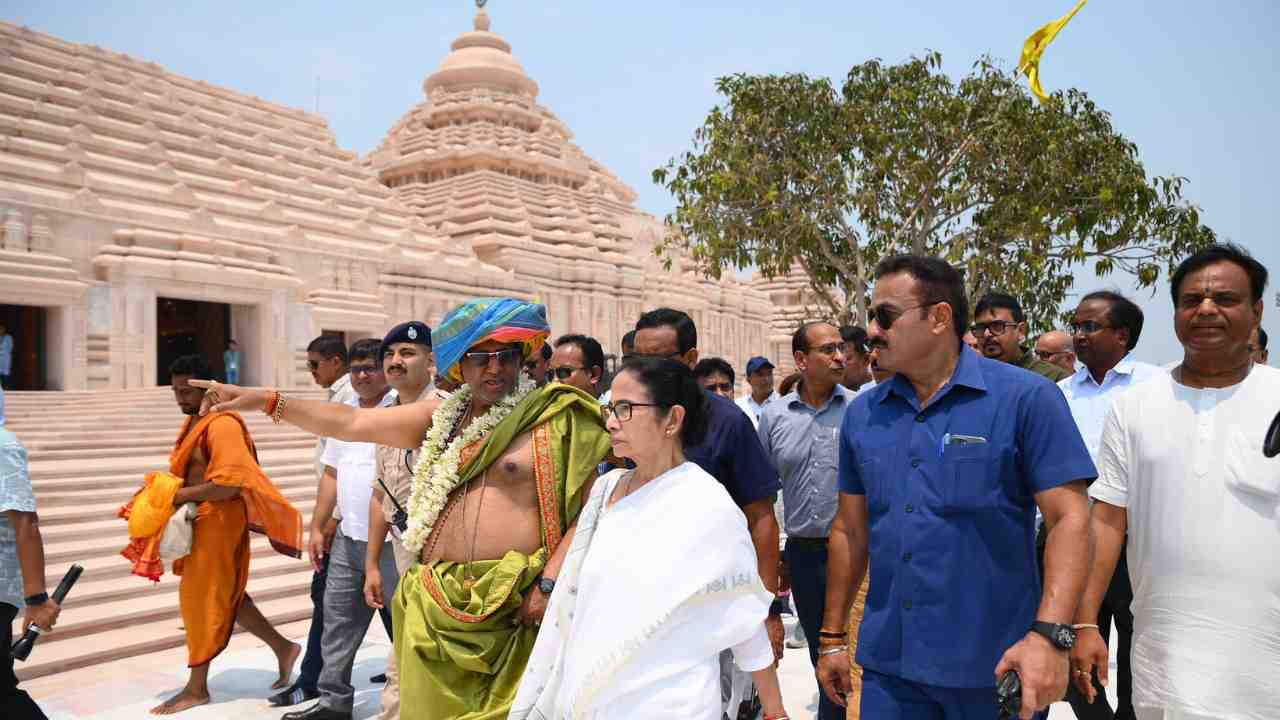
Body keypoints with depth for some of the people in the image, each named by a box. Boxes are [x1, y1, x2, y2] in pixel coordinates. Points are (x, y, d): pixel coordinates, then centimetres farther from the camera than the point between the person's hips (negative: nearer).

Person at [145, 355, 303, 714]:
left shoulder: (222, 425, -19)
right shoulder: (193, 421, 12)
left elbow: (227, 484, -25)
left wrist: (181, 495, -20)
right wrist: (167, 489, 6)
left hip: (218, 521, -10)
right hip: (201, 519, 10)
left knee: (202, 597, 0)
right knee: (224, 595, 15)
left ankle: (197, 687, 13)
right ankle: (282, 647, 26)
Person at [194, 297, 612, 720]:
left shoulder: (549, 419, -5)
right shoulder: (441, 416, 12)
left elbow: (589, 507, -9)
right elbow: (353, 423, 13)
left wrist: (549, 583, -16)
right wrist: (268, 401, 9)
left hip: (511, 605, -5)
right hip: (435, 602, 5)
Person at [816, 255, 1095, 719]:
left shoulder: (1026, 398, -9)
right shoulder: (862, 414, 4)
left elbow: (1068, 518, -12)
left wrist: (1050, 634, -24)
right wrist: (832, 638, 10)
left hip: (995, 665, -3)